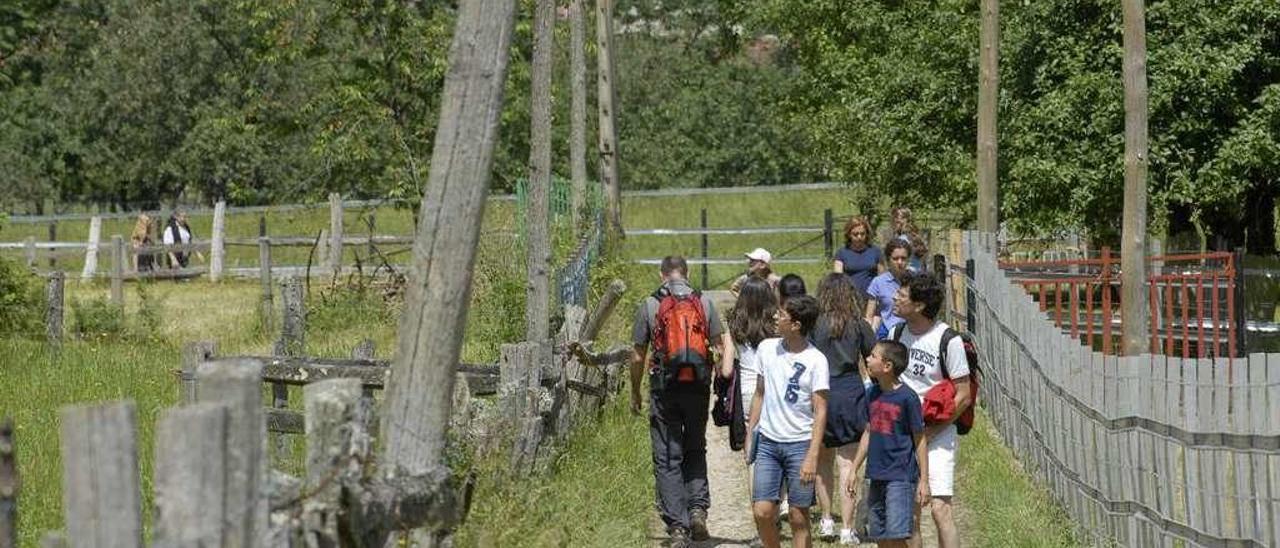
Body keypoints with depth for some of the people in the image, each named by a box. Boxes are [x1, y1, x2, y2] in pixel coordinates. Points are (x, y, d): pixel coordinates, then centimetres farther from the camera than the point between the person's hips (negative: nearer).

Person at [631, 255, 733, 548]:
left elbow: (638, 356, 1)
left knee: (667, 458, 3)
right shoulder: (704, 302, 4)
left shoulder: (649, 305, 0)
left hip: (664, 390, -2)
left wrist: (635, 393, 12)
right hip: (698, 388, 2)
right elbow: (723, 345, 2)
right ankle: (698, 507, 0)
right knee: (695, 450, 19)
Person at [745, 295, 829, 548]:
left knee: (798, 517, 1)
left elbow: (820, 411, -10)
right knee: (761, 512, -3)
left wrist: (812, 456, -16)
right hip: (767, 441, 4)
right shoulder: (767, 348, 4)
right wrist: (750, 435, 12)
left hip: (800, 443, -4)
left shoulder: (816, 361, -10)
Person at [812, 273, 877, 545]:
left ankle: (826, 521, 22)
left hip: (821, 393, 0)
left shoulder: (814, 324, -4)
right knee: (847, 463, 0)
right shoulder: (859, 326, -1)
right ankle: (847, 529, -2)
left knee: (823, 461, 18)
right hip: (851, 392, 0)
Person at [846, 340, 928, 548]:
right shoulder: (873, 394, 8)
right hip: (877, 476, 7)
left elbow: (919, 441, -7)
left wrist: (924, 480, -8)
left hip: (900, 477, -7)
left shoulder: (907, 397, -12)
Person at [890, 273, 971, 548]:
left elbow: (963, 396, -10)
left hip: (938, 434, -6)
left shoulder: (948, 340, -12)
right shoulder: (897, 333, 5)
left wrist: (931, 430, -12)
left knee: (939, 507, -13)